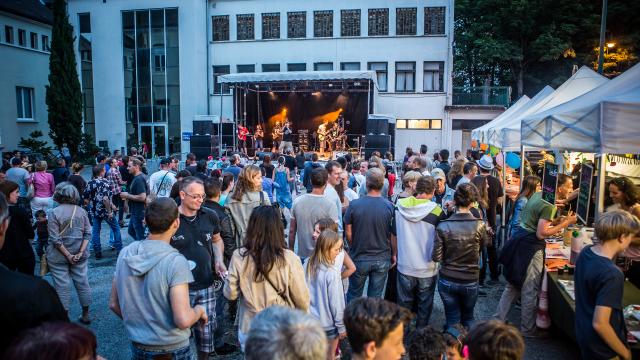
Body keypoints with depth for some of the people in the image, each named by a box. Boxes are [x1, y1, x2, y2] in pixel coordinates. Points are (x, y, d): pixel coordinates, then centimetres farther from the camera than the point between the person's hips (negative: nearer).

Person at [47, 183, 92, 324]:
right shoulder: (81, 211, -1)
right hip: (79, 254, 4)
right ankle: (85, 315, 24)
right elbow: (88, 233, -4)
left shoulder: (54, 213, -13)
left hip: (58, 256, -4)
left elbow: (55, 239, -16)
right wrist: (81, 252, -7)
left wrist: (68, 255, -11)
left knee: (62, 286, 6)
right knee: (82, 283, 13)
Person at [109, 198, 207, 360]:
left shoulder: (125, 253, -6)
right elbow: (183, 320, -27)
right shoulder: (176, 261, -23)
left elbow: (114, 304, 4)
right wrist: (199, 310, -7)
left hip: (137, 346, 5)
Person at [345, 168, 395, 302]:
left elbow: (348, 232, -6)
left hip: (359, 258, 0)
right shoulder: (390, 206, -14)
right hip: (382, 259, 1)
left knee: (354, 295, 18)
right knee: (375, 297, 15)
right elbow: (394, 234, -8)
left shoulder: (354, 205, -15)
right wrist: (394, 254, 8)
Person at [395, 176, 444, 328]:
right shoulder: (437, 211, -18)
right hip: (427, 269, -2)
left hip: (404, 266, 3)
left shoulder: (400, 205, -9)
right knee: (425, 305, 16)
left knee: (404, 303, 19)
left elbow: (394, 234, 3)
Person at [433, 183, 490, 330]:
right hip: (470, 281, 1)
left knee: (452, 320, 16)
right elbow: (485, 243, 6)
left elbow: (436, 257, -14)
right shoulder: (479, 226, -16)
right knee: (467, 318, 24)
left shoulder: (443, 226, -18)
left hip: (447, 281, -1)